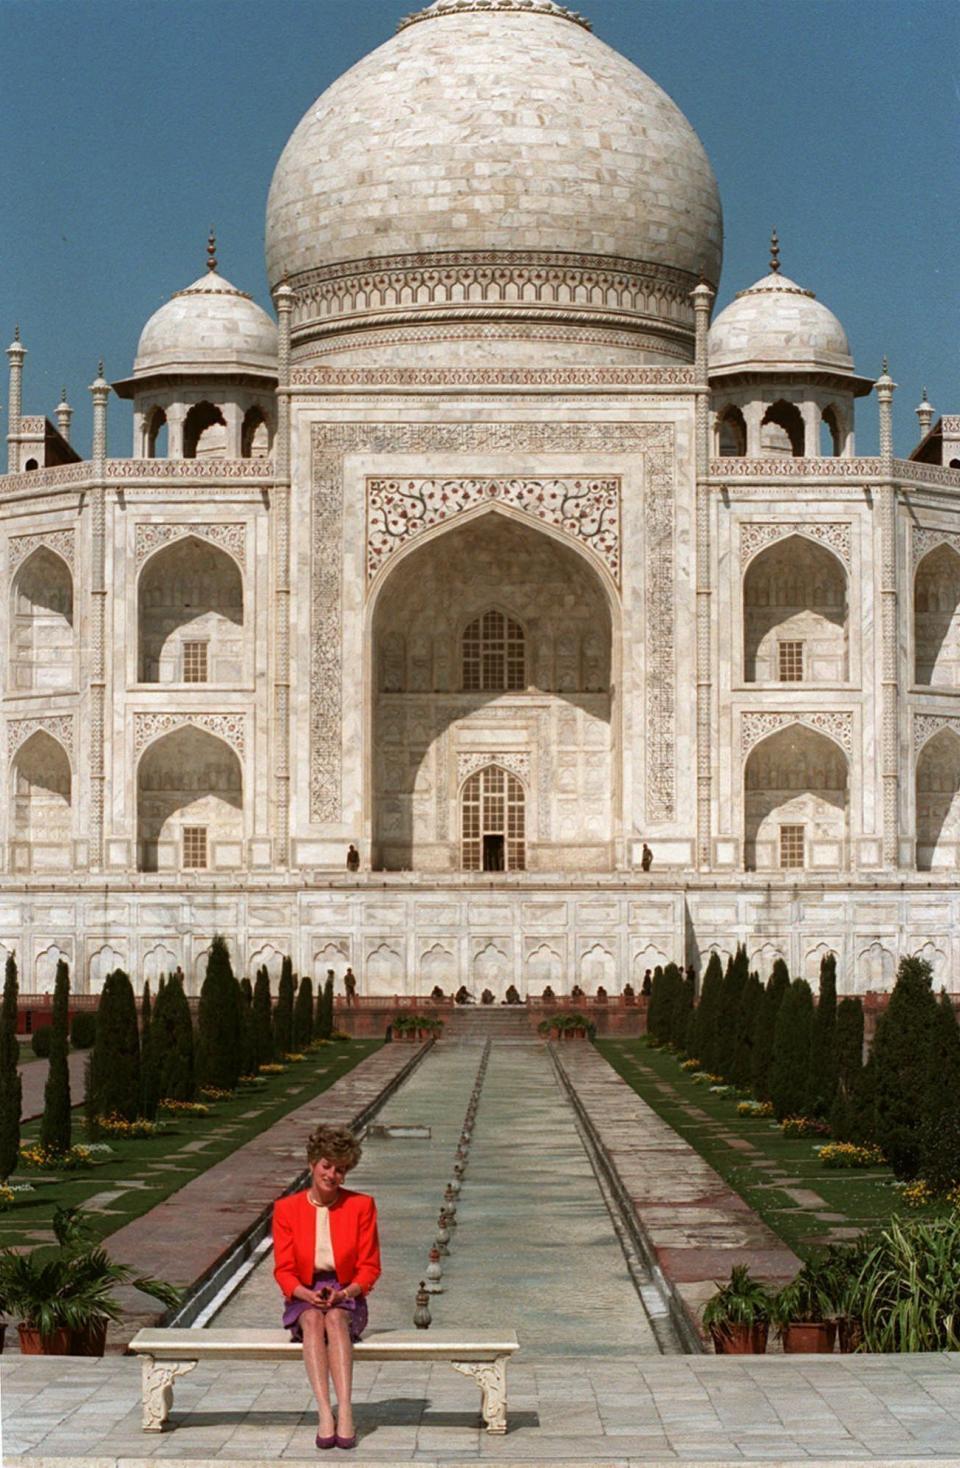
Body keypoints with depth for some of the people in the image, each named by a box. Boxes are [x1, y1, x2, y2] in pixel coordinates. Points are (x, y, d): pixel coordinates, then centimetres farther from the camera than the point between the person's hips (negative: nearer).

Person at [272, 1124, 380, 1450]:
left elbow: (369, 1268, 1)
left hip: (347, 1297, 0)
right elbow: (284, 1270, 0)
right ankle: (325, 1414, -47)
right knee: (313, 1318, -35)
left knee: (334, 1317, -35)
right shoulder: (287, 1209, 1)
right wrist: (308, 1294, -20)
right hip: (303, 1298, 0)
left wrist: (344, 1292, -18)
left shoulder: (361, 1206, 1)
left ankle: (344, 1412, -47)